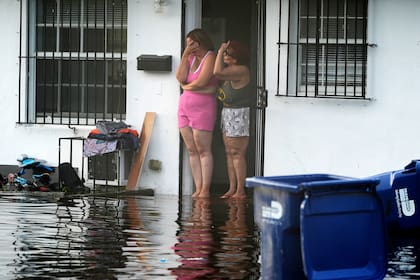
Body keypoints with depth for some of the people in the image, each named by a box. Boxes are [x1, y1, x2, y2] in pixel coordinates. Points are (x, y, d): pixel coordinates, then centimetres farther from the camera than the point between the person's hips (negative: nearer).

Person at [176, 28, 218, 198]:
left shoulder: (210, 57, -7)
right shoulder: (191, 58, 15)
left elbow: (200, 82, -17)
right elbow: (180, 78, 1)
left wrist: (185, 86, 2)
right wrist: (185, 55, -3)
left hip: (203, 107, -8)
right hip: (185, 106, 8)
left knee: (203, 150, -5)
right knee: (191, 151, 5)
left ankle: (205, 190, -3)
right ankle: (198, 189, 7)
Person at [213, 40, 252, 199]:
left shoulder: (241, 70, -19)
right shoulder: (231, 70, 12)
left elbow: (218, 73, -27)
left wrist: (221, 51, -17)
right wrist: (220, 54, 10)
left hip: (239, 114, -10)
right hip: (227, 114, 10)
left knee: (237, 153, -7)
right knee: (229, 153, 10)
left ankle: (240, 191, -3)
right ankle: (232, 189, 14)